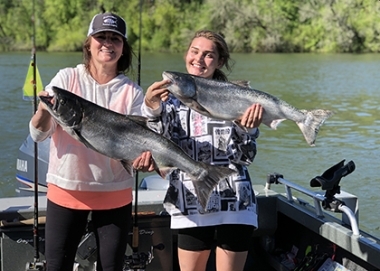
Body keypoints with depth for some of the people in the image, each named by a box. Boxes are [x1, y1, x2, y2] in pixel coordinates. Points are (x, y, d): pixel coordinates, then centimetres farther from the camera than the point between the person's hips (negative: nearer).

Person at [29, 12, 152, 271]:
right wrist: (44, 110, -30)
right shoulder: (67, 78, -3)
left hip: (115, 193, 1)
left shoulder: (132, 91, -2)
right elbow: (38, 134, -8)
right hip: (66, 189, 0)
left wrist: (144, 155, -29)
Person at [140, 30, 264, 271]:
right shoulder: (172, 98, 5)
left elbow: (246, 157, -3)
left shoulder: (234, 97, 1)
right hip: (190, 206, 1)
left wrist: (247, 129, -23)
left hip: (235, 204, -1)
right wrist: (151, 109, -24)